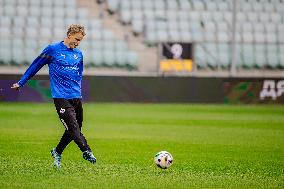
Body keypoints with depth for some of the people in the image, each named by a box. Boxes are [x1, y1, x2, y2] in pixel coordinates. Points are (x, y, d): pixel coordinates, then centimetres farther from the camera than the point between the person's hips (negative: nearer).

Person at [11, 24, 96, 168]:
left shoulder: (78, 54, 14)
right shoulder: (53, 50, -2)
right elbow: (35, 66, 6)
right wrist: (21, 83, 11)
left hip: (76, 97, 6)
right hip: (61, 97, -6)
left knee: (74, 129, 7)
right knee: (73, 127, -17)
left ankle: (57, 152, 25)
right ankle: (86, 151, -25)